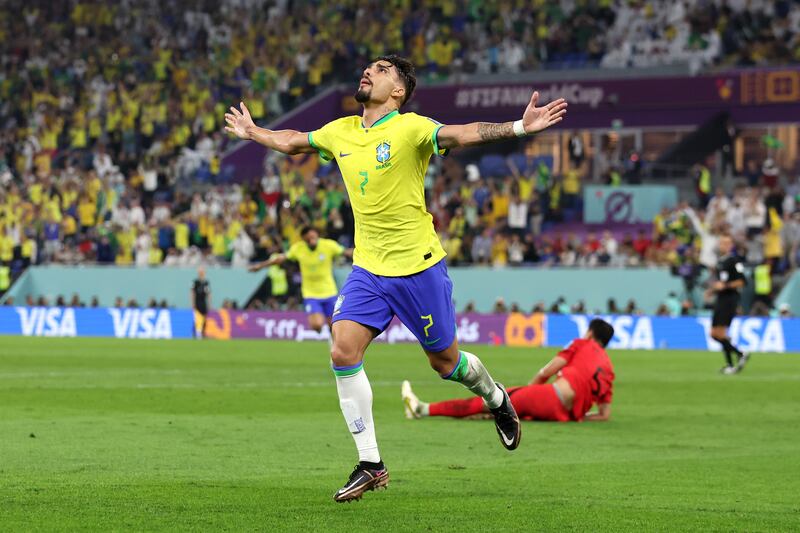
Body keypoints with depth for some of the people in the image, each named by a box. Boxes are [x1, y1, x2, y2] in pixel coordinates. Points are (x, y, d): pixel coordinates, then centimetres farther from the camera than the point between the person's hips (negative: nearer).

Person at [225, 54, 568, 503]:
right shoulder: (340, 133, 7)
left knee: (446, 362, 6)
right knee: (343, 352, -12)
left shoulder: (409, 128, -12)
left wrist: (518, 128, -41)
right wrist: (251, 132, 38)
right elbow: (292, 142, 26)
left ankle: (497, 400, 42)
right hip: (368, 268, 5)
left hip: (418, 266, -5)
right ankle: (371, 465, -4)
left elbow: (461, 134, -27)